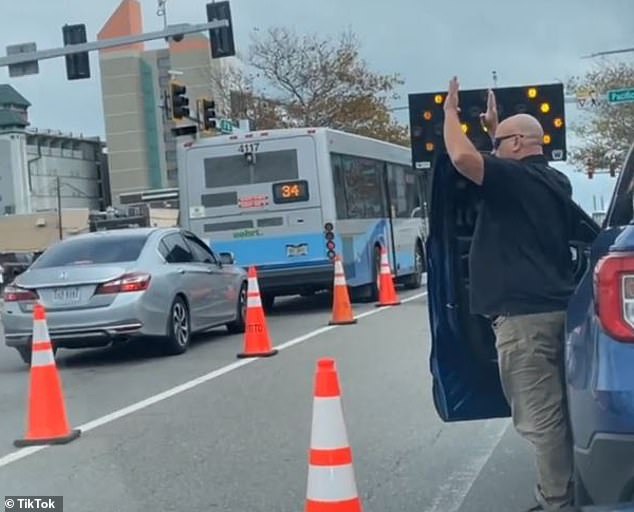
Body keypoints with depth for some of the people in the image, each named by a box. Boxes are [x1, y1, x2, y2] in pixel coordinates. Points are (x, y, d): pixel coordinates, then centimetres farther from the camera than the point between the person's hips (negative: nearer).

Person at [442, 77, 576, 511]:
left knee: (540, 417, -5)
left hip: (524, 314, -10)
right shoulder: (555, 182, 15)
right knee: (557, 411, 16)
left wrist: (451, 111, -8)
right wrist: (495, 128, 34)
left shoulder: (518, 178, -13)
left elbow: (462, 157, -26)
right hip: (558, 307, 10)